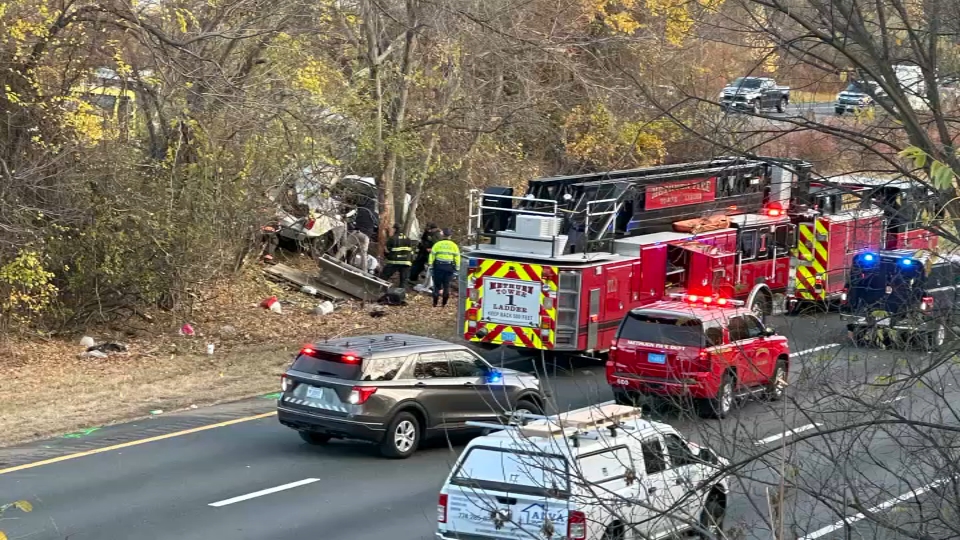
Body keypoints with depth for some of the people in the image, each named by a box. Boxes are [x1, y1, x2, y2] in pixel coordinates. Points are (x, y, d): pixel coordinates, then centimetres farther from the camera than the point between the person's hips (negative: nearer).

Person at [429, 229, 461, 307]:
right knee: (446, 285, 8)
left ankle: (435, 303, 2)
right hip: (449, 267, 1)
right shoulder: (454, 245, 6)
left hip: (439, 266, -1)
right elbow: (457, 257, 4)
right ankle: (444, 303, 7)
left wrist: (431, 266, 4)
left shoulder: (437, 244, 2)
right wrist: (456, 268, 7)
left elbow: (432, 255, 0)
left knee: (437, 284, 6)